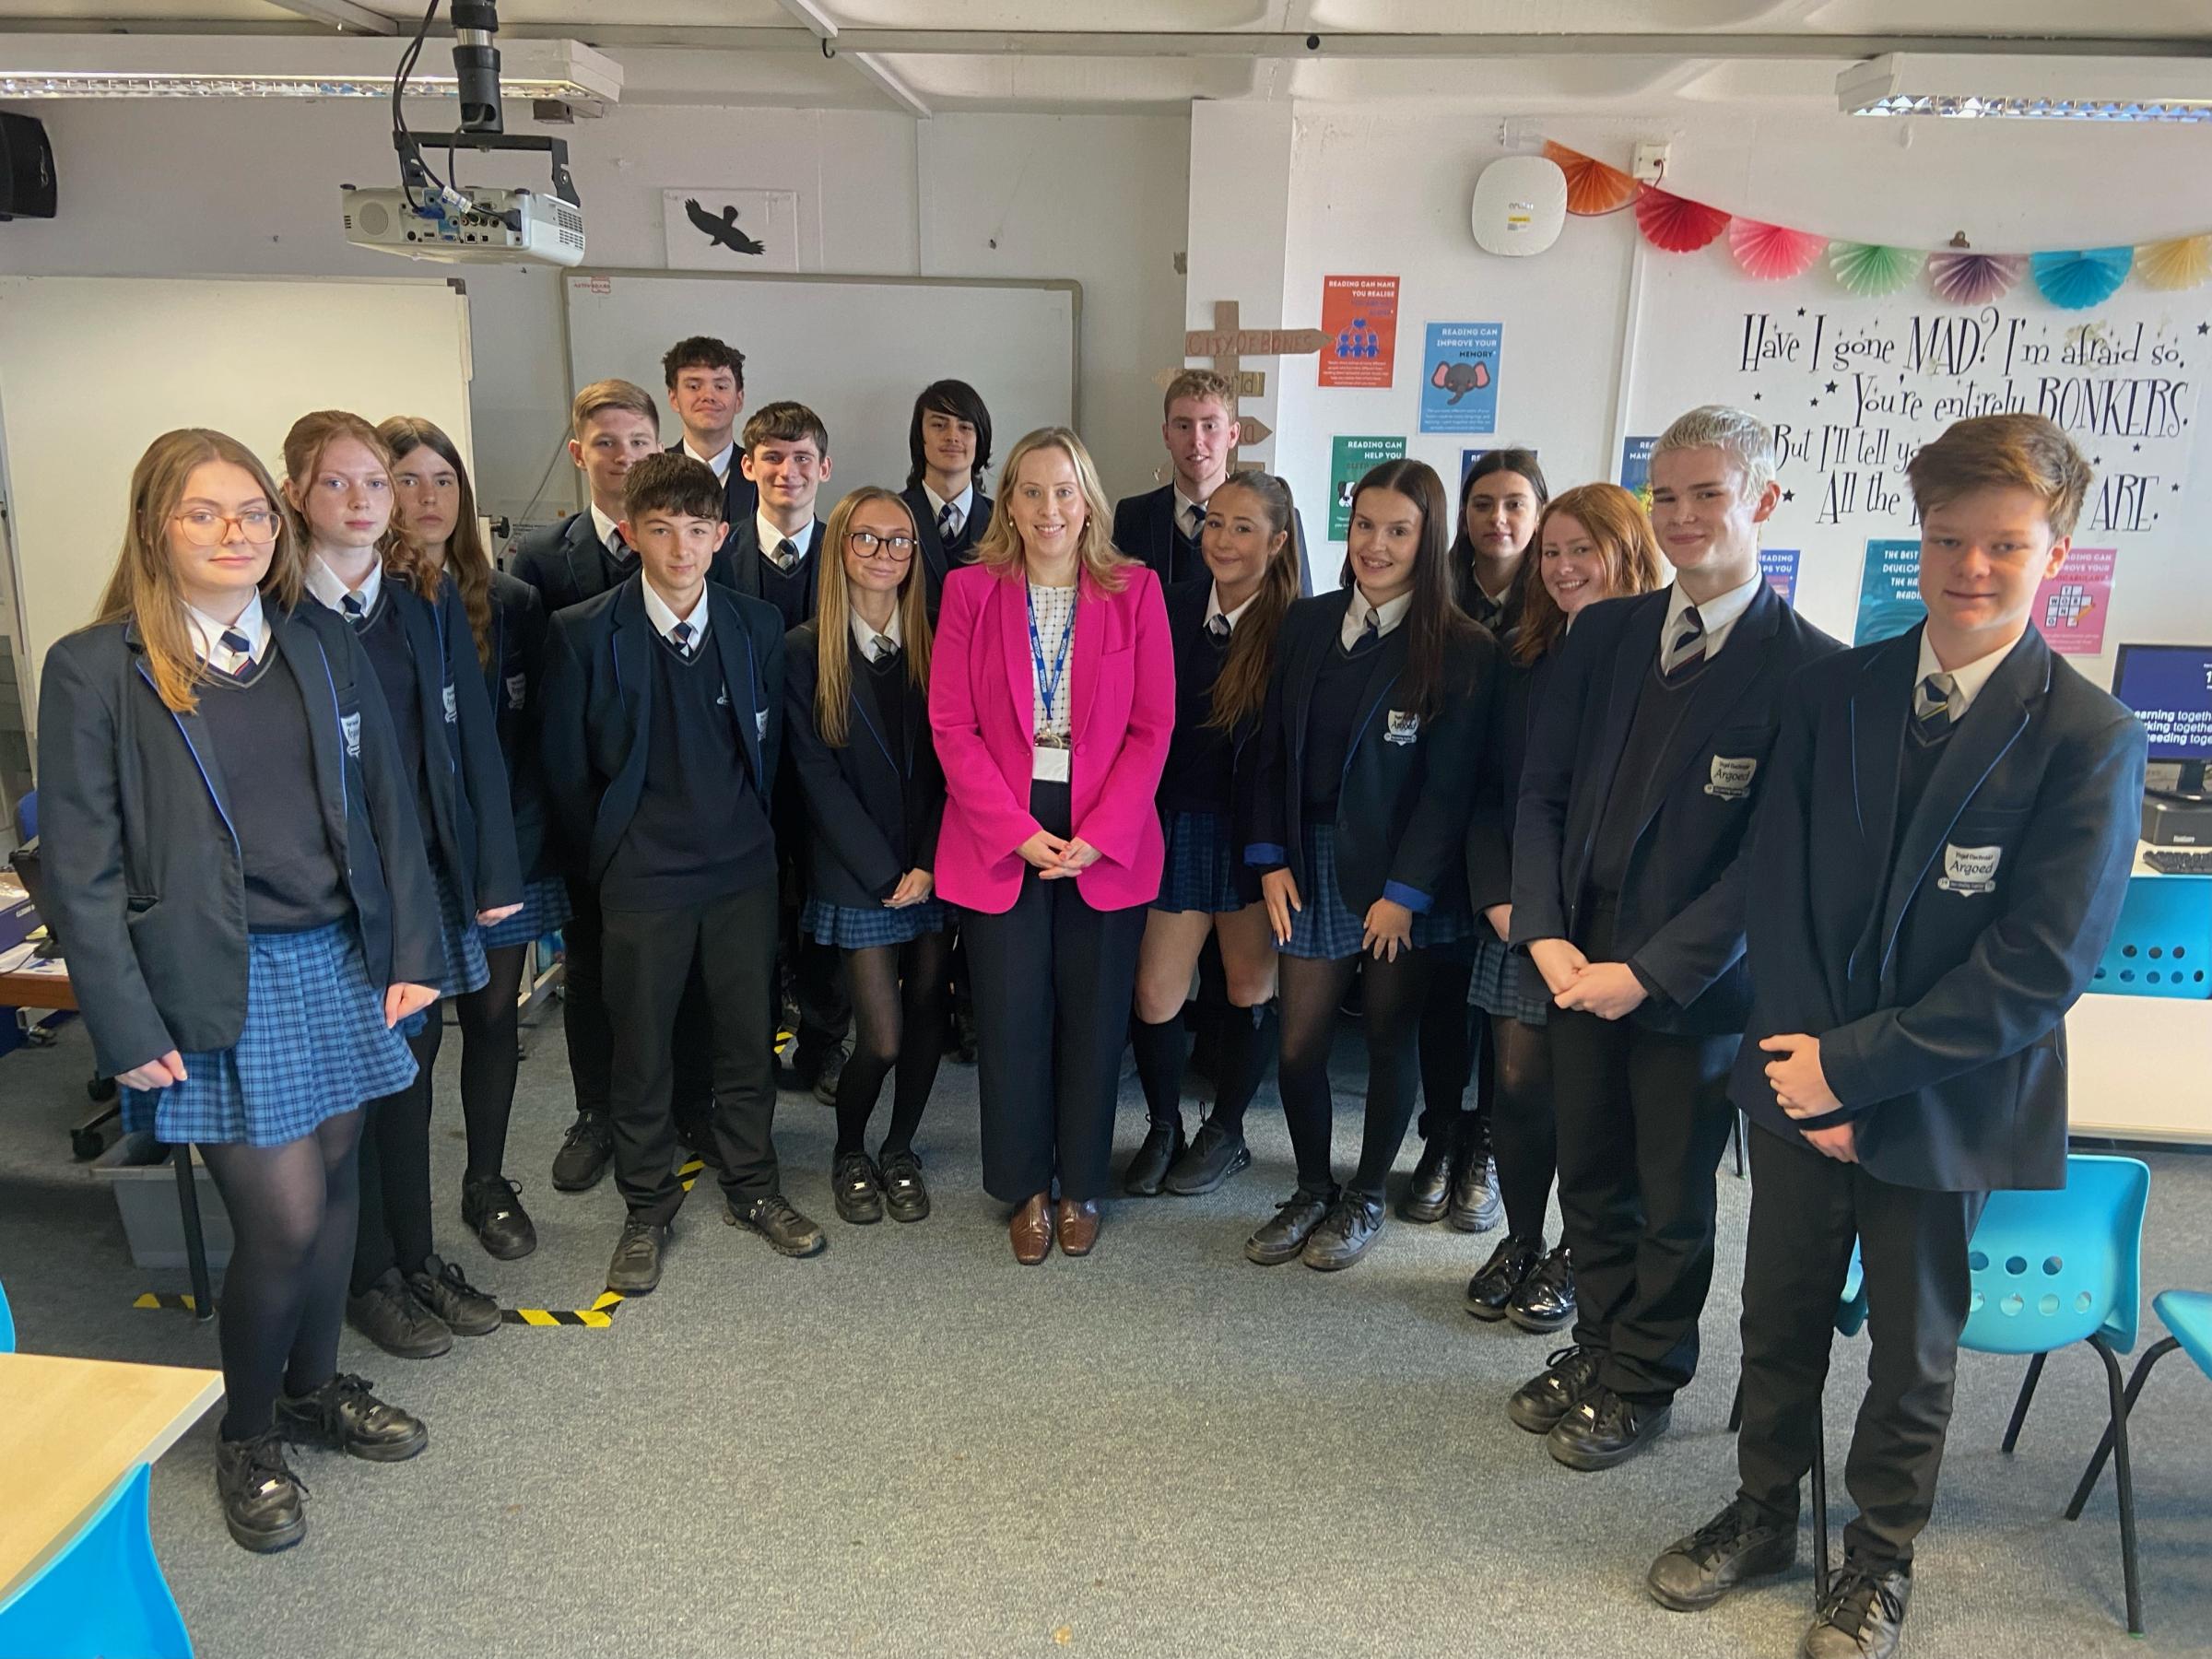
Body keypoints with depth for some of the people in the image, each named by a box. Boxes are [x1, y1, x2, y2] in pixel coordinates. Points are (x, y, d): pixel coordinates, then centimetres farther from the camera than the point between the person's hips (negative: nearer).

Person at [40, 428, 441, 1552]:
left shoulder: (324, 648, 5)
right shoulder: (96, 669, -7)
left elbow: (387, 808, 6)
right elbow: (80, 867, -8)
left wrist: (412, 952, 2)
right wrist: (128, 1030, -11)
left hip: (338, 965, 4)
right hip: (218, 989, -4)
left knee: (331, 1186, 14)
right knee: (283, 1221, -1)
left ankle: (315, 1388, 37)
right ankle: (246, 1437, 25)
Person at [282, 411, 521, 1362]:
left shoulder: (429, 599, 6)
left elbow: (471, 737, 4)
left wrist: (494, 871, 0)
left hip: (424, 872, 4)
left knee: (412, 1061, 14)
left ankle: (417, 1257, 29)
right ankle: (371, 1277, 24)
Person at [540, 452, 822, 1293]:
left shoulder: (757, 625, 1)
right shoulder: (584, 633, -8)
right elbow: (565, 765, -1)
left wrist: (745, 832, 9)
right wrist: (614, 853, 3)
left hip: (743, 869, 3)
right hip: (642, 878, -2)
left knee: (748, 1037, 12)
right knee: (640, 1051, 8)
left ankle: (752, 1188, 31)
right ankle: (647, 1209, 26)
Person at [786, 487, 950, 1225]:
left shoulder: (934, 641, 3)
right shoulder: (806, 650, -4)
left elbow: (947, 763, -1)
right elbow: (818, 775, -8)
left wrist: (928, 863, -10)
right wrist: (885, 874, -11)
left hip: (933, 870, 3)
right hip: (857, 875, -3)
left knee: (927, 1018, 8)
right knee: (882, 1038, -1)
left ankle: (900, 1148, 32)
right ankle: (849, 1151, 27)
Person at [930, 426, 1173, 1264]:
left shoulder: (1135, 591, 1)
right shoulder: (971, 590, 1)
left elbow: (1153, 726, -2)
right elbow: (952, 725, -3)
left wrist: (1098, 835, -11)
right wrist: (1019, 832, -12)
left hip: (1106, 840, 0)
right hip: (1001, 839, 0)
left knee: (1094, 1018, 8)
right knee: (1010, 1020, 5)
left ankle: (1081, 1186, 27)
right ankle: (1026, 1188, 24)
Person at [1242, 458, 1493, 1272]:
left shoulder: (1462, 651, -9)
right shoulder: (1307, 623, 4)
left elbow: (1448, 785, -11)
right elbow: (1273, 749, 6)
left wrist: (1404, 892, -13)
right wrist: (1270, 859, -1)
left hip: (1403, 873, -3)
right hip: (1312, 864, 3)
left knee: (1390, 1040, 10)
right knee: (1298, 1043, 5)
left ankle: (1366, 1196, 30)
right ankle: (1312, 1189, 28)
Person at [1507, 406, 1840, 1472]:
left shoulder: (1807, 666, -11)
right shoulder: (1603, 632, 5)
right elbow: (1542, 792, 5)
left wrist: (1649, 972, -16)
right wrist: (1544, 933, -7)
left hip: (1694, 983, -4)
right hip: (1579, 965, 5)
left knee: (1673, 1201, 13)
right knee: (1589, 1181, 18)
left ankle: (1643, 1384, 33)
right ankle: (1598, 1346, 40)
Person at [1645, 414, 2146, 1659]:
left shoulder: (2089, 740, -13)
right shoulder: (1835, 691, -2)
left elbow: (2042, 966, -16)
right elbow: (1779, 888, -3)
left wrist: (1854, 1065, -17)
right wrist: (1804, 1065, -10)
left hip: (1942, 1101, -3)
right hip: (1804, 1077, 3)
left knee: (1914, 1345, 16)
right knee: (1781, 1316, 17)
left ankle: (1882, 1557, 38)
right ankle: (1766, 1513, 40)